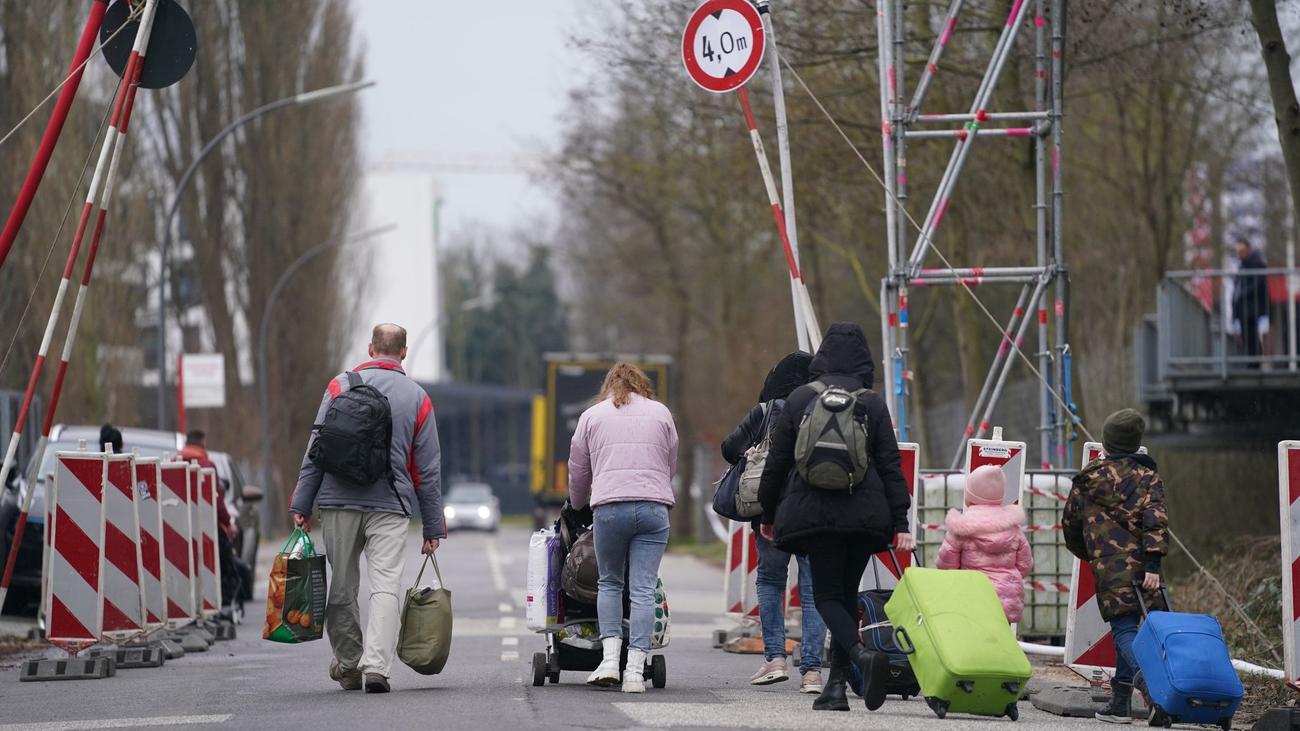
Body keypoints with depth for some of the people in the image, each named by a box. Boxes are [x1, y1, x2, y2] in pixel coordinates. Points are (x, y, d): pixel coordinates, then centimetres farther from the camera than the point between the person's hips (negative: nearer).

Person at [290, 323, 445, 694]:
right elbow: (428, 469, 7)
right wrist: (433, 528, 11)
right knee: (386, 587, -5)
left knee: (341, 587, 11)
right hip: (390, 507, -1)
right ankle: (376, 665, -20)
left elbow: (316, 450, 1)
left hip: (339, 501, 1)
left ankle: (348, 664, 22)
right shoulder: (417, 398, 6)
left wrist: (302, 504, 4)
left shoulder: (340, 386, 4)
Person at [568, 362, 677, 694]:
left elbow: (578, 471, 19)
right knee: (643, 589, -1)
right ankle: (635, 670, -6)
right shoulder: (661, 413, 17)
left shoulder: (592, 416, 15)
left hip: (609, 507, 0)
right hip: (654, 506, 0)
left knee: (609, 583, 14)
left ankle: (609, 658, 1)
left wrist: (577, 506, 37)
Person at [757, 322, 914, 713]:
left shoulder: (799, 399, 5)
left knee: (827, 595, 0)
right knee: (847, 593, 12)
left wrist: (767, 514, 18)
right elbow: (890, 465, 2)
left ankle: (863, 655, -28)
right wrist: (900, 523, 3)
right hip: (866, 515, 2)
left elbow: (776, 461, 8)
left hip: (814, 513, -2)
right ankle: (836, 684, 7)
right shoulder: (873, 403, 5)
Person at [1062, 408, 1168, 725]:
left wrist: (1088, 554, 38)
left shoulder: (1087, 479, 11)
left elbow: (1070, 524, 20)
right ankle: (1119, 702, 13)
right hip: (1140, 565, 1)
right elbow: (1155, 520, -9)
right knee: (1128, 629, 12)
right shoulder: (1147, 476, 6)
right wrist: (1153, 564, -15)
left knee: (1124, 630, -10)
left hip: (1108, 568, -1)